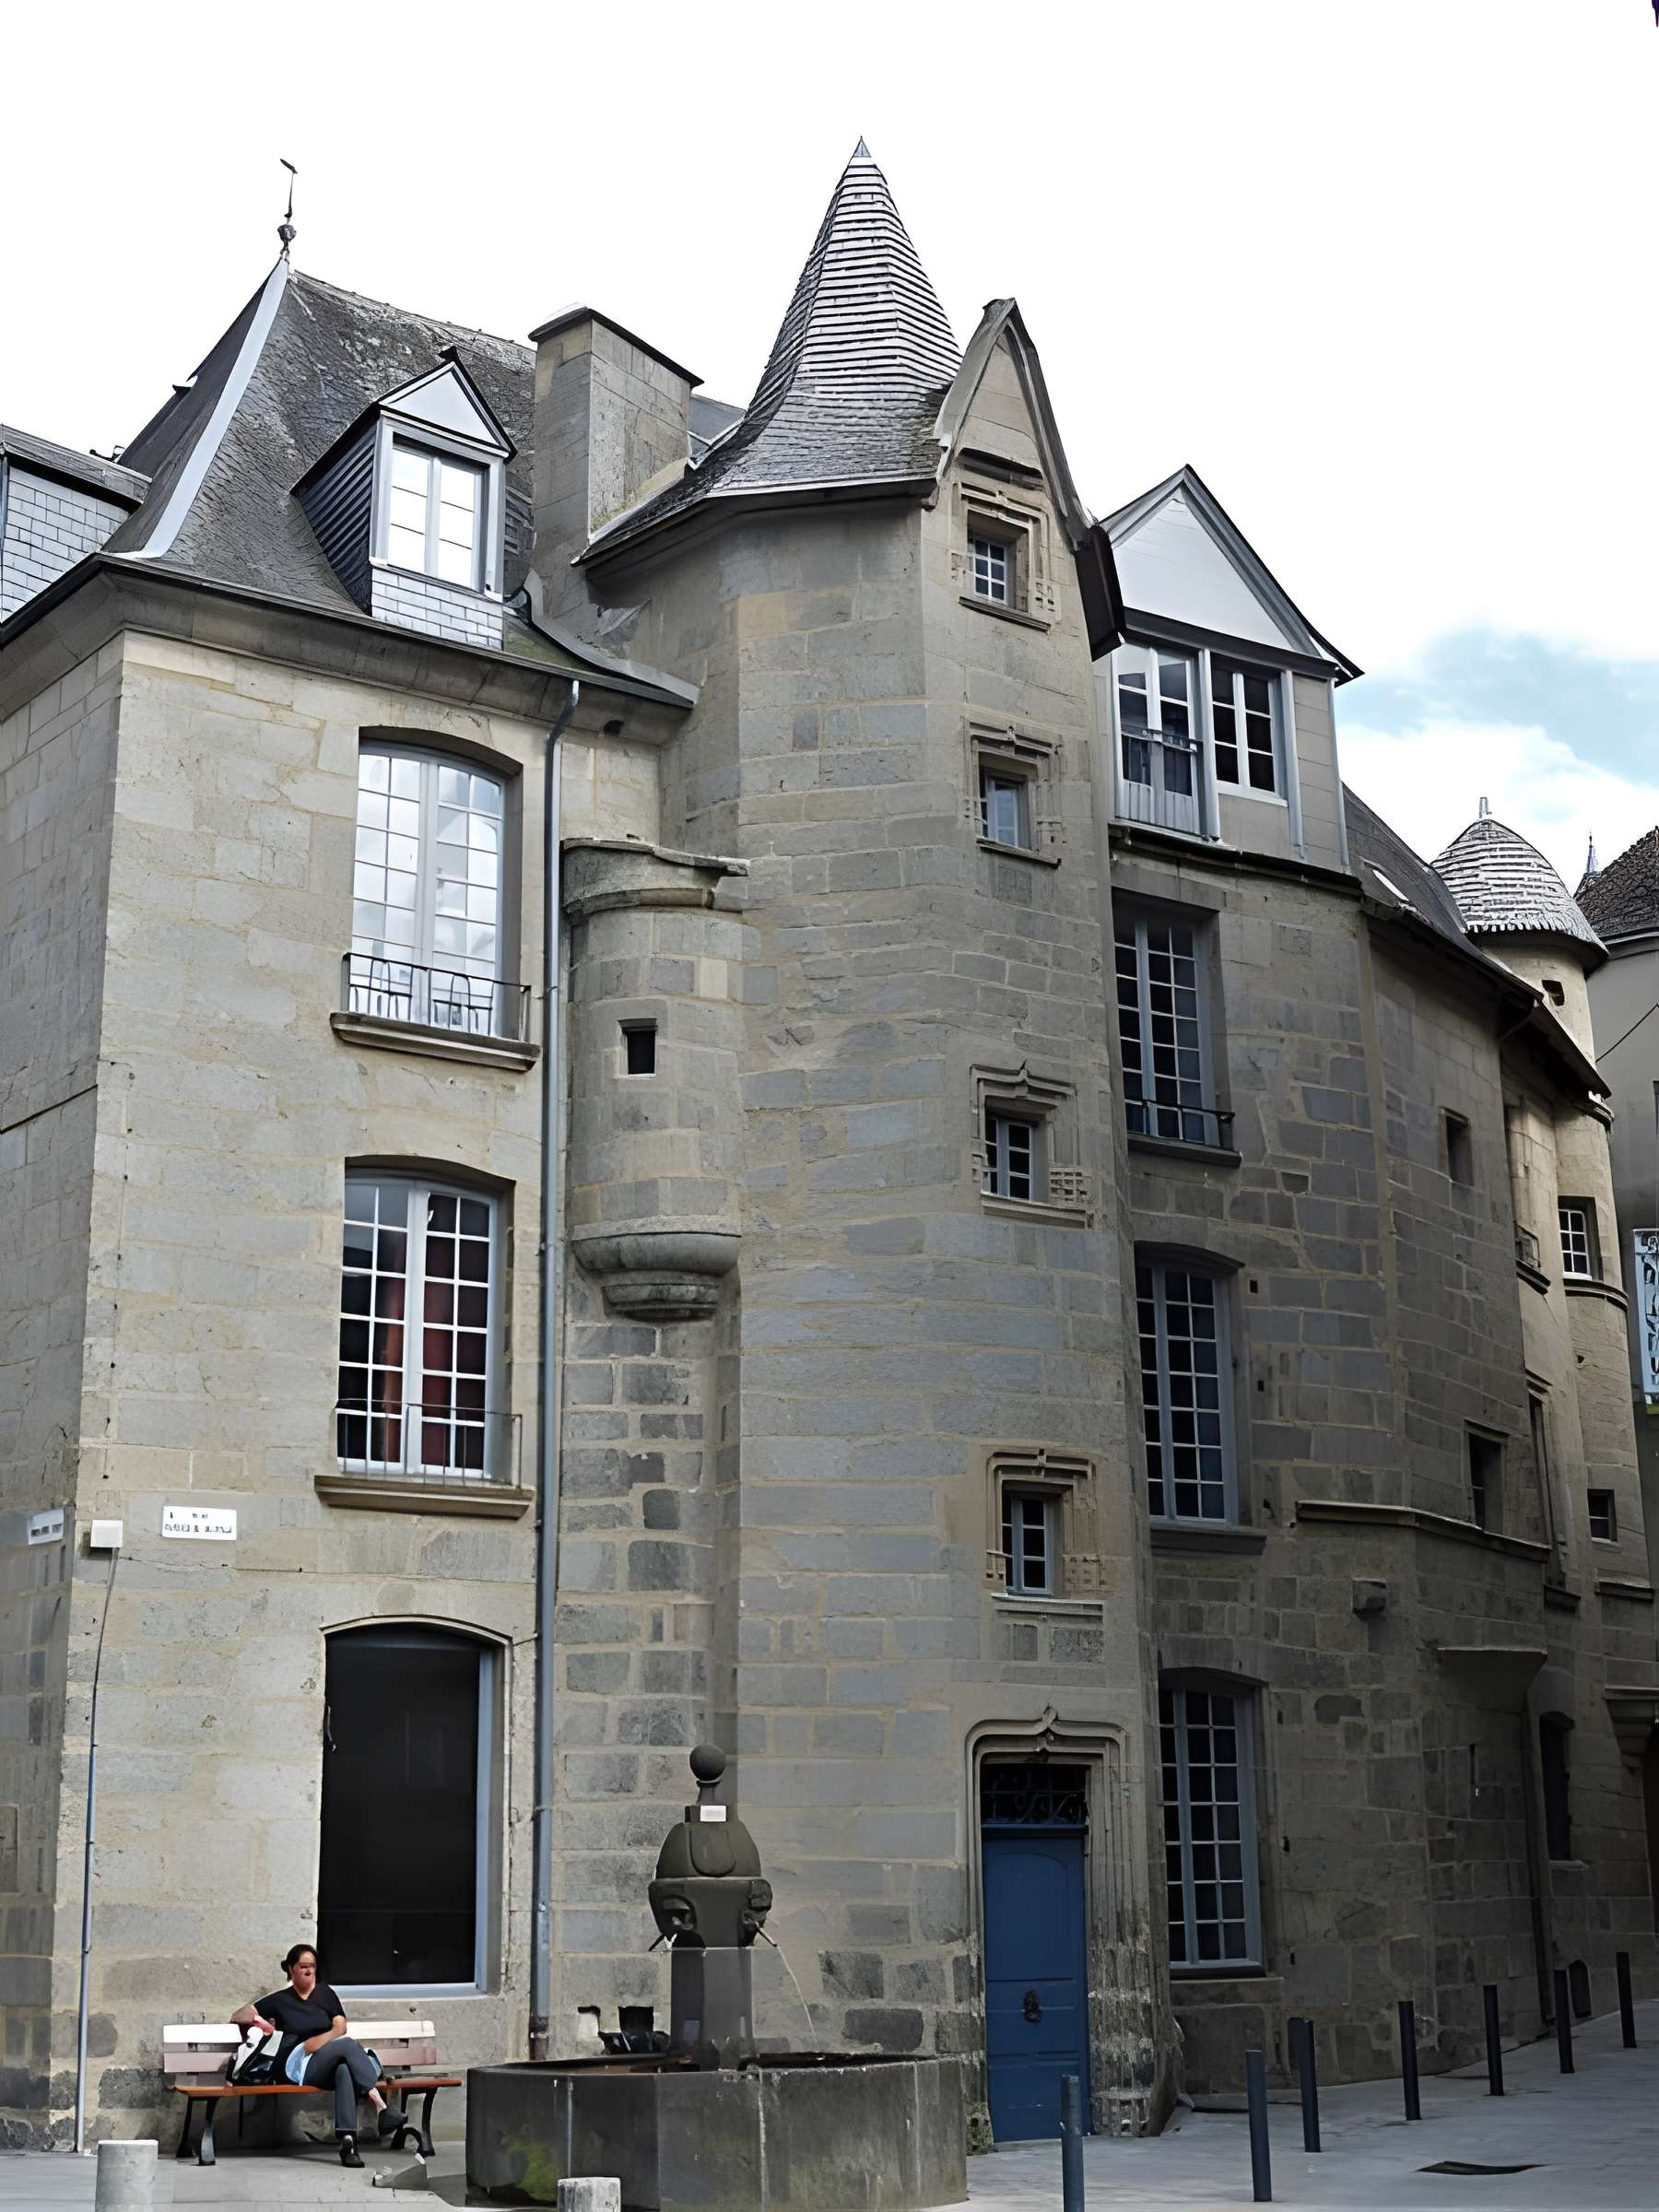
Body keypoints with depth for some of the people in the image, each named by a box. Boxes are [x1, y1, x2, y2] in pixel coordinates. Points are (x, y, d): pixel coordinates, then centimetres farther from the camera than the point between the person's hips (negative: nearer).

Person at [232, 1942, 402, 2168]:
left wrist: (316, 2043, -9)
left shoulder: (325, 1992, 21)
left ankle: (347, 2139, -53)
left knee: (344, 2069, -40)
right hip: (300, 2065, -2)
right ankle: (381, 2106, -48)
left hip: (333, 2061, 2)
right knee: (348, 2043, -35)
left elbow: (339, 2027, 9)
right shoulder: (280, 2000, 18)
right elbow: (236, 2017, 18)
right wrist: (256, 2020, -4)